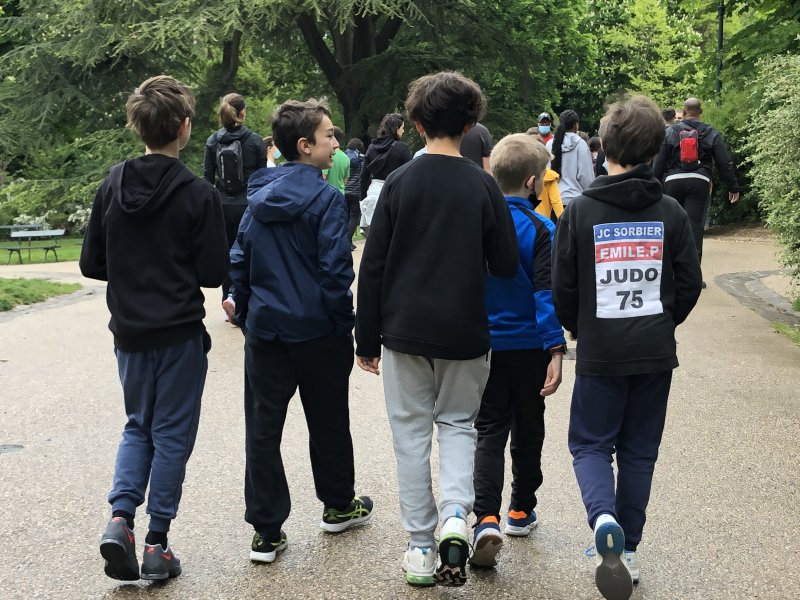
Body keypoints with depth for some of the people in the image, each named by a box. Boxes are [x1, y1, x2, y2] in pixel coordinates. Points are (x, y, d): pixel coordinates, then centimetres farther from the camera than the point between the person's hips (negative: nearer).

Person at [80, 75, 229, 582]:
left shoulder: (112, 186, -1)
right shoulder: (198, 195, -14)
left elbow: (92, 265, 2)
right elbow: (214, 274, -12)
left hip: (129, 331, 4)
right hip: (179, 333, -4)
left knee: (138, 425, 20)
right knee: (172, 432, 7)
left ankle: (121, 516, 3)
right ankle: (157, 544, 11)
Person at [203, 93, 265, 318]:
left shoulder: (212, 141, 2)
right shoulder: (255, 140, -5)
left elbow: (208, 178, 3)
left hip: (222, 207, 3)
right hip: (247, 205, -3)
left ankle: (229, 301, 17)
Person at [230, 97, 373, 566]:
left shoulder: (259, 197, 5)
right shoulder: (326, 198, -13)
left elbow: (239, 260, 8)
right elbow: (336, 270, -16)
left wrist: (247, 314, 16)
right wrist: (346, 325, -7)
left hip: (265, 329, 4)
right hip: (316, 330, -4)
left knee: (263, 427, 6)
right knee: (328, 421, 15)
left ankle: (267, 530, 6)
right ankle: (339, 505, 33)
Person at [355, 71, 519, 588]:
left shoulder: (400, 182, -4)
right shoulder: (483, 186, -5)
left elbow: (373, 267, -3)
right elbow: (506, 266, -2)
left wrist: (367, 339, 5)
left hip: (405, 331, 0)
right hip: (464, 332, 0)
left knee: (412, 430, 10)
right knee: (457, 423, 16)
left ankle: (421, 546, 12)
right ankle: (455, 513, -7)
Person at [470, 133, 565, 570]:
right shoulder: (540, 230, -14)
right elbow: (546, 294, -19)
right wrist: (556, 350, -19)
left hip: (483, 344, 2)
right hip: (528, 345, -2)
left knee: (489, 430, 5)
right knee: (527, 429, 15)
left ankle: (486, 517, -13)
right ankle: (521, 510, 28)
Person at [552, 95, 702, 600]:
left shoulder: (581, 212, -9)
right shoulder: (671, 213, -3)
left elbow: (563, 287, -5)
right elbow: (690, 283, 1)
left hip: (600, 351, -2)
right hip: (656, 352, 2)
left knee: (591, 443, 11)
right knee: (639, 449, 14)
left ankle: (604, 517, -16)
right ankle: (628, 549, 18)